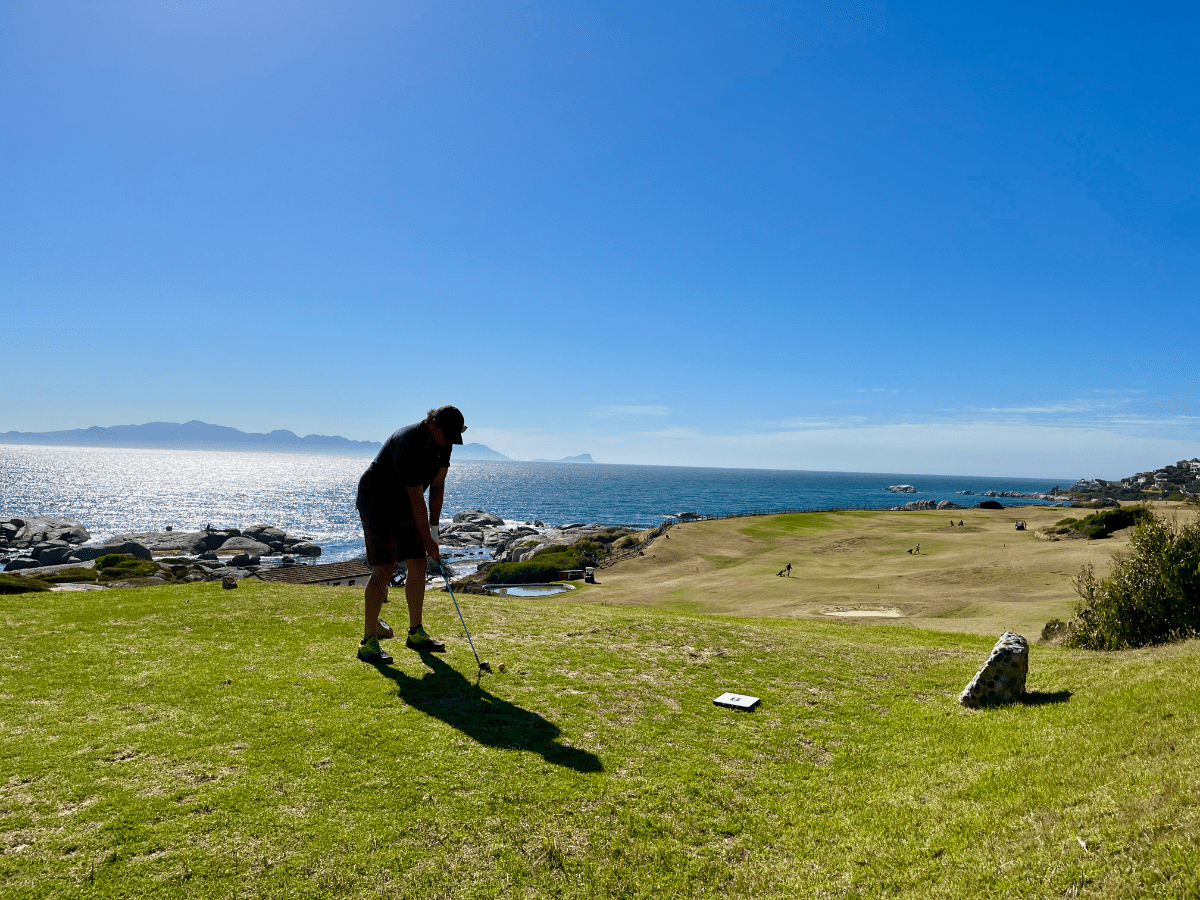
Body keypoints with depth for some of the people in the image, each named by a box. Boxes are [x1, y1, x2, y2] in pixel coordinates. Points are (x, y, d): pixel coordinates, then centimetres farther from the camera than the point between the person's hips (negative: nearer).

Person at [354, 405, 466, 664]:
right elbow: (416, 498, -28)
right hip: (377, 505, -8)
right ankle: (368, 641, -6)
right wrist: (428, 542, -22)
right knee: (384, 570, -14)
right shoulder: (408, 445, -31)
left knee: (419, 567, 5)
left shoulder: (443, 442, -5)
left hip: (405, 508, 8)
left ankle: (416, 634, 16)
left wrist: (434, 528, -5)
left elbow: (437, 485, 0)